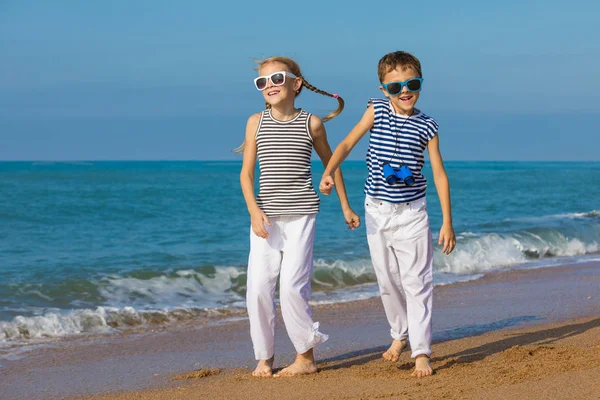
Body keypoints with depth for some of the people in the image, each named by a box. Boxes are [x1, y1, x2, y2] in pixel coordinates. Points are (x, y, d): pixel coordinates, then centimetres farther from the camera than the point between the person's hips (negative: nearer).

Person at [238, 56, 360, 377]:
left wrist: (345, 207, 18)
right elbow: (246, 173, 6)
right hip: (265, 215, 2)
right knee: (258, 286, -2)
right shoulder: (256, 122, 5)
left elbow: (330, 164, 15)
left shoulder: (311, 124, 1)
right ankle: (264, 357, 13)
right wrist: (254, 211, -8)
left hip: (301, 214, -2)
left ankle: (306, 356, 4)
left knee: (292, 285, -11)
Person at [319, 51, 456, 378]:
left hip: (412, 213, -2)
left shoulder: (426, 126, -5)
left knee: (416, 282, -6)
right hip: (377, 212, 2)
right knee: (387, 280, 13)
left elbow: (439, 174, -2)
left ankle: (421, 351, -4)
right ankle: (399, 334, 34)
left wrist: (447, 222, -5)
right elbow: (347, 144, -5)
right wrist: (328, 173, -24)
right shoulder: (377, 110, -2)